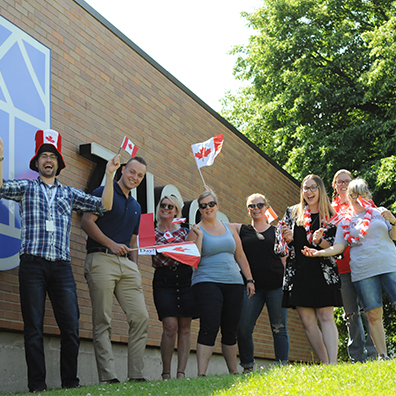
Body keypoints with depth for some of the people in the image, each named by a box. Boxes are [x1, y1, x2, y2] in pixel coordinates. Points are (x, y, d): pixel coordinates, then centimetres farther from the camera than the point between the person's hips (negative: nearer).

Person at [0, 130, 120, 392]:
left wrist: (109, 175, 8)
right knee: (34, 327, -3)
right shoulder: (26, 188, 16)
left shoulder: (70, 194, 21)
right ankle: (37, 385, -1)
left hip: (61, 265, 2)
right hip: (33, 264, -2)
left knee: (71, 326, -6)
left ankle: (70, 381, 2)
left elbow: (104, 206, 14)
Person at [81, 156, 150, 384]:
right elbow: (87, 222, -7)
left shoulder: (136, 206, 25)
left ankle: (136, 375, 0)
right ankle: (108, 377, -8)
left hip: (127, 264, 7)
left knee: (141, 317, -4)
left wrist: (135, 268, 13)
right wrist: (112, 245, -12)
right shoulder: (104, 193, 4)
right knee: (103, 322, -7)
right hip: (102, 260, -7)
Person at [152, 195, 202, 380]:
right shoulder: (152, 233, 9)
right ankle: (166, 373, -6)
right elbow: (155, 261, 6)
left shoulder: (184, 231, 13)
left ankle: (181, 372, 1)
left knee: (185, 327, -2)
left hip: (184, 278, 2)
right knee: (170, 326, -13)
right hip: (163, 280, -2)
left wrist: (197, 239, -2)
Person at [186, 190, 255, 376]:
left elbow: (240, 256, 20)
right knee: (209, 328, -17)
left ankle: (234, 372, 17)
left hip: (233, 283, 5)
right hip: (207, 282, -5)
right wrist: (198, 237, -15)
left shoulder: (229, 228, 17)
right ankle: (201, 374, -19)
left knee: (231, 330, 7)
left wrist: (249, 279, 15)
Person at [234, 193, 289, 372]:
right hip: (252, 286, 0)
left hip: (276, 285, 0)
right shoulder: (241, 230, 12)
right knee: (243, 329, -7)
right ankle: (247, 367, 4)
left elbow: (283, 259, 12)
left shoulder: (276, 231, 12)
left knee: (279, 328, 1)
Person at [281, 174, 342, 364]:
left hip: (322, 272, -2)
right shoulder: (292, 213, 14)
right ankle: (325, 364, 4)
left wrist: (320, 241, -15)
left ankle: (333, 364, -17)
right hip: (298, 274, 2)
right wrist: (287, 239, -6)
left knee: (326, 318, -11)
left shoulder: (330, 215, 9)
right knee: (308, 322, -1)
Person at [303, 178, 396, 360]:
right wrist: (318, 252, -4)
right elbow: (339, 247, 10)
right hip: (363, 272, 0)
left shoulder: (379, 213, 13)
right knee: (373, 314, -4)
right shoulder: (345, 222, 15)